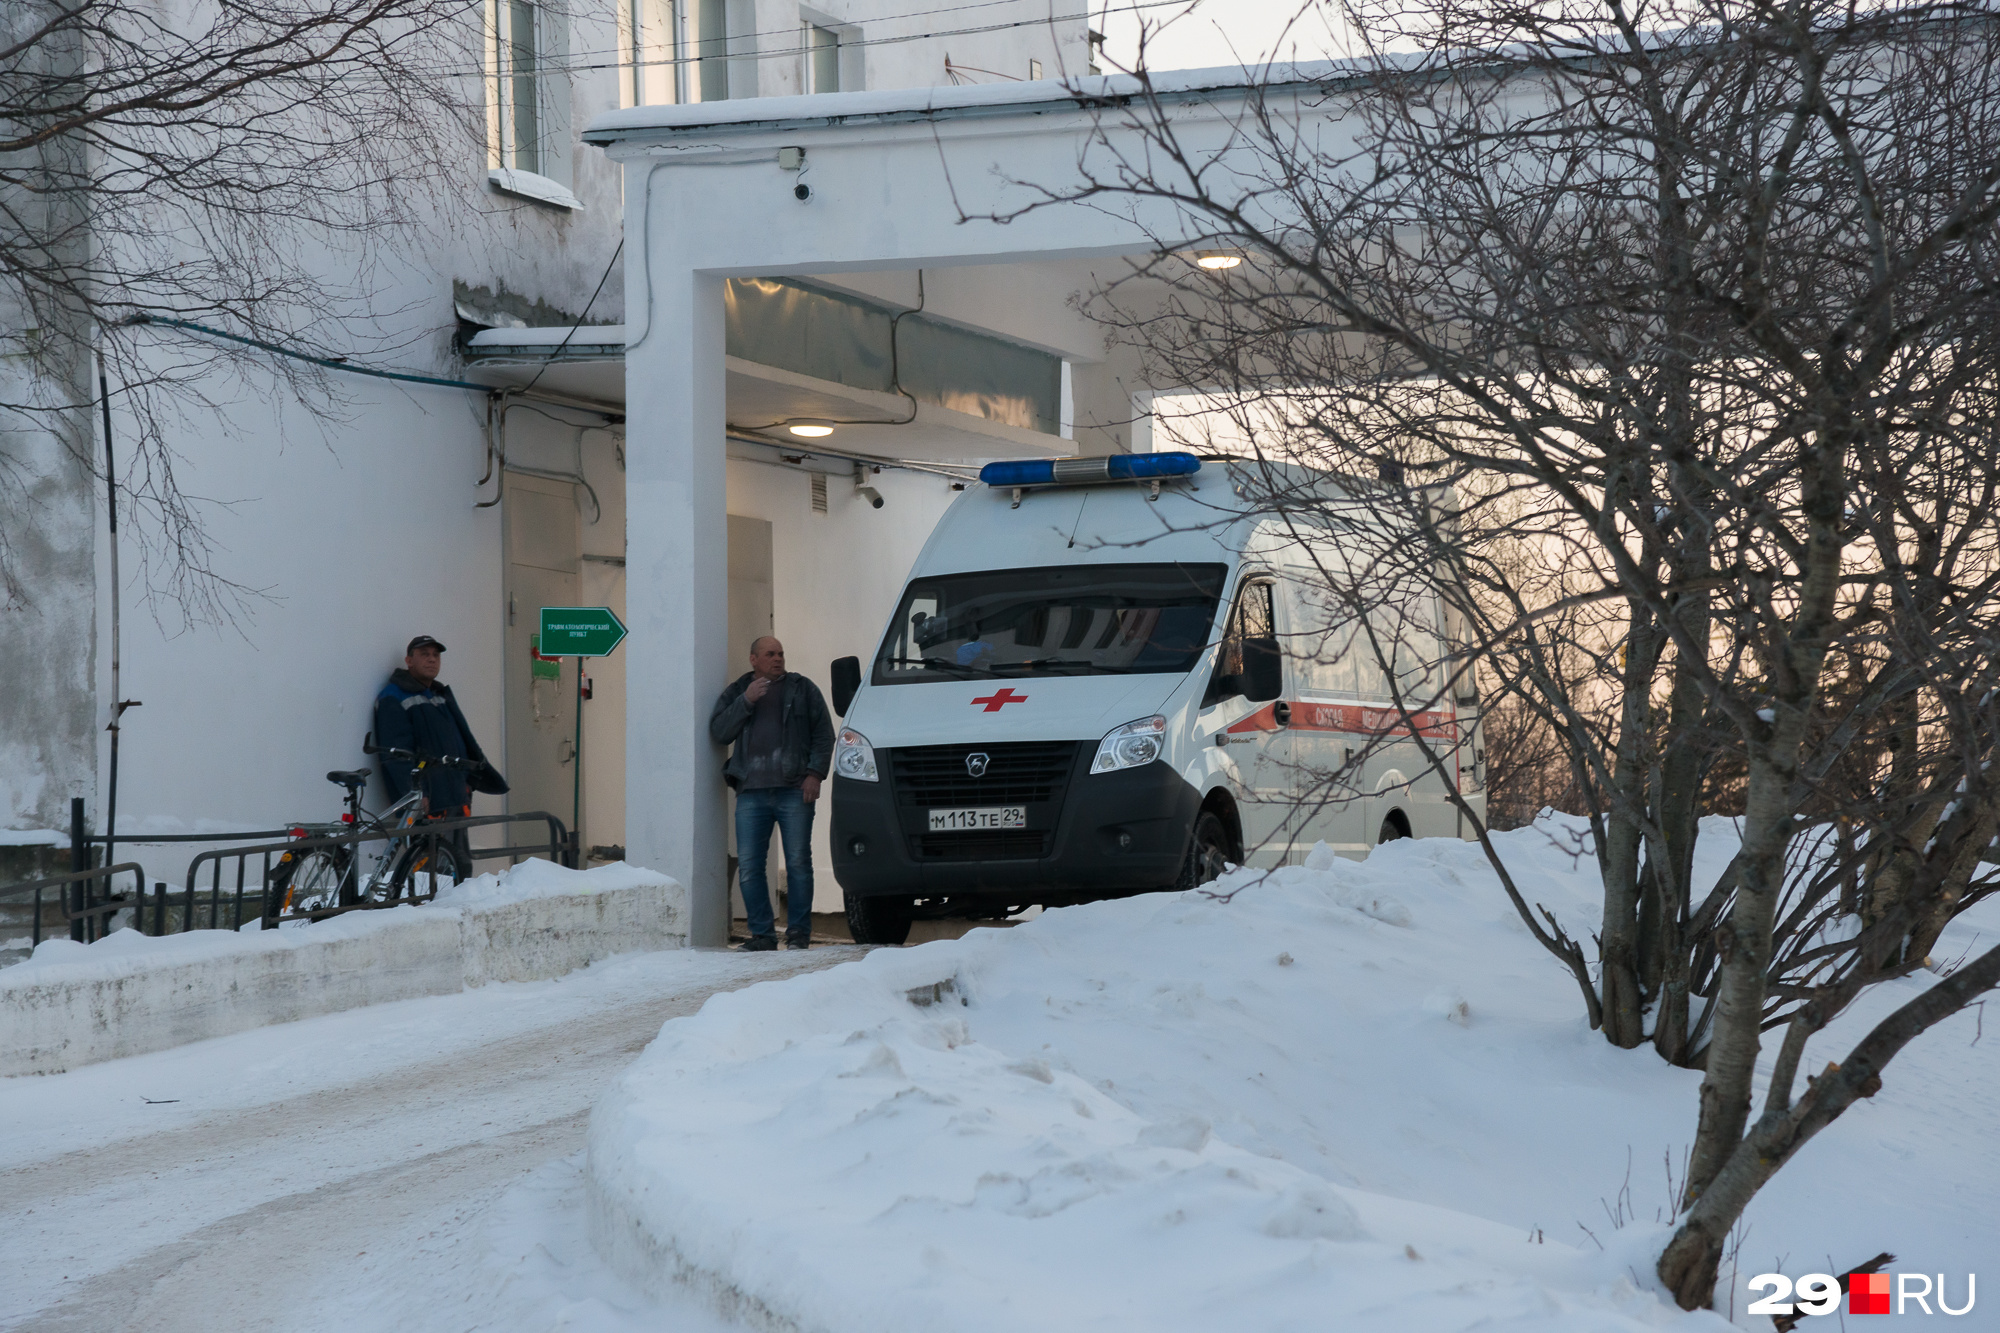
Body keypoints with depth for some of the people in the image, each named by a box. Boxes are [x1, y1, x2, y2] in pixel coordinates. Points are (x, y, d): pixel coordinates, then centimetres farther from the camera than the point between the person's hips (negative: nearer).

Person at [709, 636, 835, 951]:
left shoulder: (802, 689, 14)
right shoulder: (735, 693, 18)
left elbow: (823, 733, 9)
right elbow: (718, 733, 5)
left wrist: (815, 773, -3)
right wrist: (746, 701, -5)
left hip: (794, 790, -2)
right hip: (751, 793, 2)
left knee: (798, 863, -5)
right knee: (748, 867, -3)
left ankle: (798, 933, 1)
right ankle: (762, 933, 4)